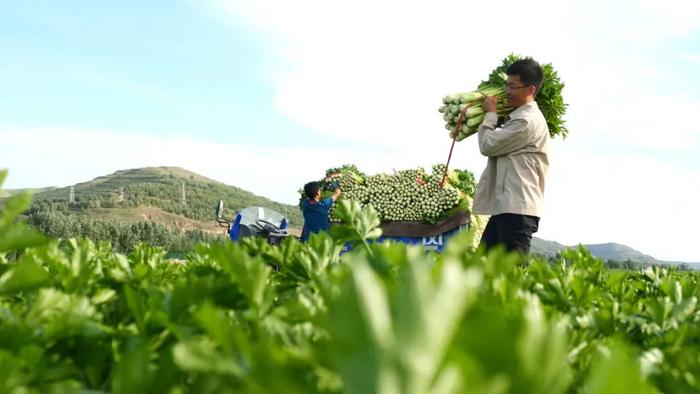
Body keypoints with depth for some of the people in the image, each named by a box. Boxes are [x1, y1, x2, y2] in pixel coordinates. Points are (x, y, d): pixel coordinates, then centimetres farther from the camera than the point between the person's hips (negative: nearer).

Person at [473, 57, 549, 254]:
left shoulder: (527, 121, -14)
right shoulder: (519, 117, 20)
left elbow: (488, 145, -11)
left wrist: (490, 114, 3)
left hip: (517, 210, -11)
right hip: (505, 207, 11)